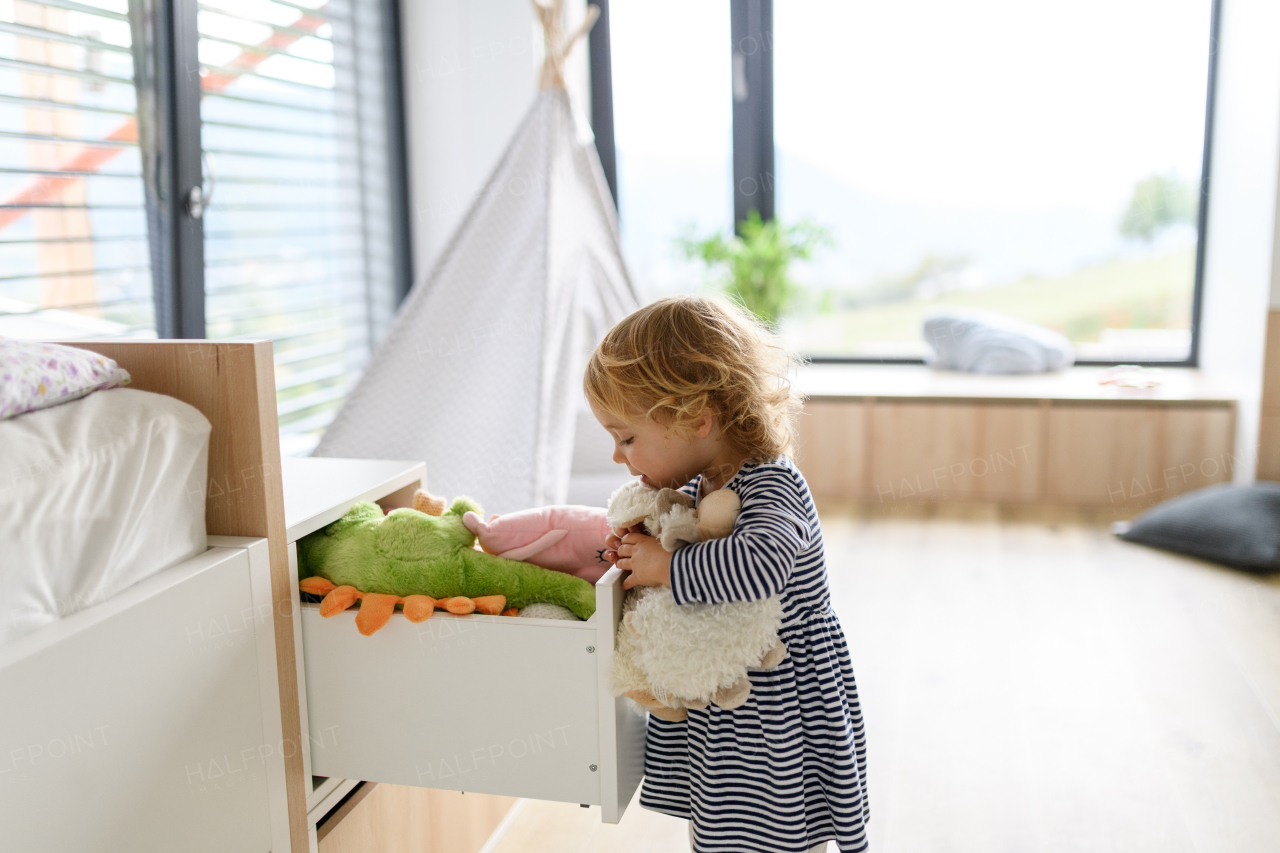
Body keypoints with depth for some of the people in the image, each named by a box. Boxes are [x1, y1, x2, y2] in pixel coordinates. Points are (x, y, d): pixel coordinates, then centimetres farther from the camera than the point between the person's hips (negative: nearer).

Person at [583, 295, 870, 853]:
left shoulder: (770, 487, -25)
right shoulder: (698, 487, 1)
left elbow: (759, 565, -46)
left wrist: (665, 566, -32)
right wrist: (639, 543, -3)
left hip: (776, 731, -8)